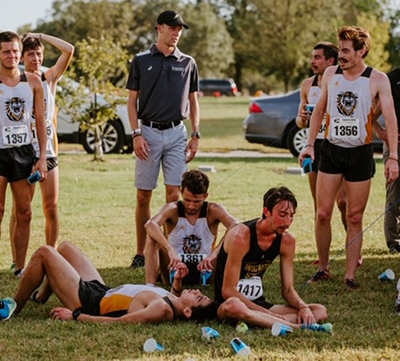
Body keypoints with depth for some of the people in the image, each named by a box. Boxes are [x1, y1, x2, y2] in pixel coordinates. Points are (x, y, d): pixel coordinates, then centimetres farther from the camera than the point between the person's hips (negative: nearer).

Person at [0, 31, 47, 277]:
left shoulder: (33, 82, 6)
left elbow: (40, 121, 9)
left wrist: (42, 157, 3)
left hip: (24, 151, 4)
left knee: (25, 213, 5)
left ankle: (21, 268, 11)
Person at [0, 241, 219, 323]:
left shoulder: (162, 310, -36)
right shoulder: (174, 304, -11)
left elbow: (117, 322, -34)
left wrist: (75, 316, -29)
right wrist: (177, 282, -3)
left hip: (88, 303, -9)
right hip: (102, 291, 9)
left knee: (44, 253, -7)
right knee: (65, 247, 23)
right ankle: (40, 297, 44)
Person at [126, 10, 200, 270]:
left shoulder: (188, 63, 8)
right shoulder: (142, 61, 4)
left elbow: (193, 102, 13)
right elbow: (132, 101, 4)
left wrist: (196, 135, 4)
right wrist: (136, 134, -7)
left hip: (176, 133, 1)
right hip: (148, 133, -1)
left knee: (174, 194, -4)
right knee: (143, 196, 2)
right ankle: (141, 253, 10)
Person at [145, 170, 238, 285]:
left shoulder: (213, 211, -7)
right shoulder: (172, 209, -9)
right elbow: (150, 225, -31)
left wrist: (215, 253, -40)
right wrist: (170, 250, -45)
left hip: (204, 268, 0)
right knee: (153, 237, -24)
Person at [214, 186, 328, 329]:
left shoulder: (287, 241, 1)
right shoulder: (241, 236, -19)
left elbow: (288, 289, 8)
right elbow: (228, 291, -21)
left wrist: (303, 307, -15)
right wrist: (268, 313, -24)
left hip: (259, 304, 7)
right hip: (227, 303, -7)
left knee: (320, 311, -9)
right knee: (233, 306, -44)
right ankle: (294, 327, -39)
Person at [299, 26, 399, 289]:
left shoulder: (378, 79, -7)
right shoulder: (331, 74, 4)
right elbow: (319, 110, 14)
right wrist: (310, 144, 8)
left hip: (361, 153, -2)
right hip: (331, 150, 3)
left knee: (355, 218, 2)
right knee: (323, 214, -1)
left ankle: (350, 274, 9)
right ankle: (324, 267, 14)